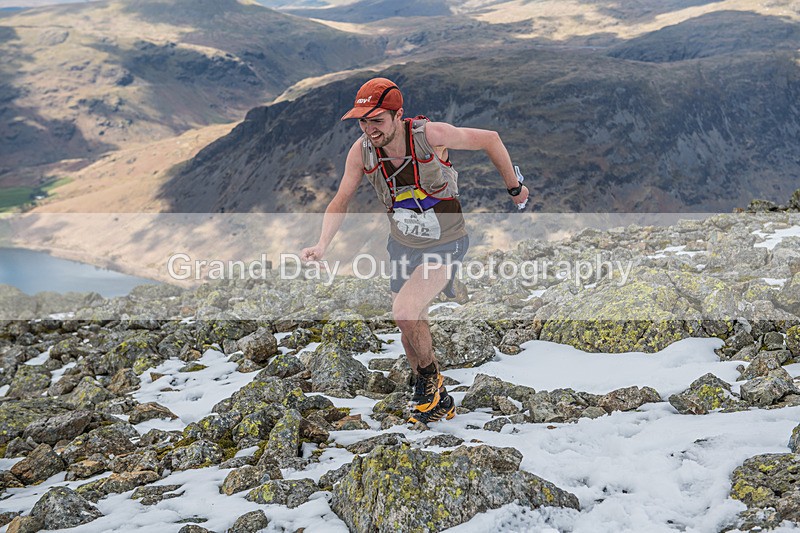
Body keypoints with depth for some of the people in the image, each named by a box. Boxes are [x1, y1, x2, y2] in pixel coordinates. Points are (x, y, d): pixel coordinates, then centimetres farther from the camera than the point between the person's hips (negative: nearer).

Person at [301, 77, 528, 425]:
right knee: (411, 330, 13)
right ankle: (439, 401, 37)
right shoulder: (361, 151, -14)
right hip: (402, 246, 5)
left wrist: (514, 188, 2)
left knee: (405, 312, -24)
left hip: (445, 246, -5)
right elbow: (340, 203, -4)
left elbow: (490, 140, -10)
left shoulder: (431, 135, -25)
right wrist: (322, 245, -22)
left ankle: (430, 377, 7)